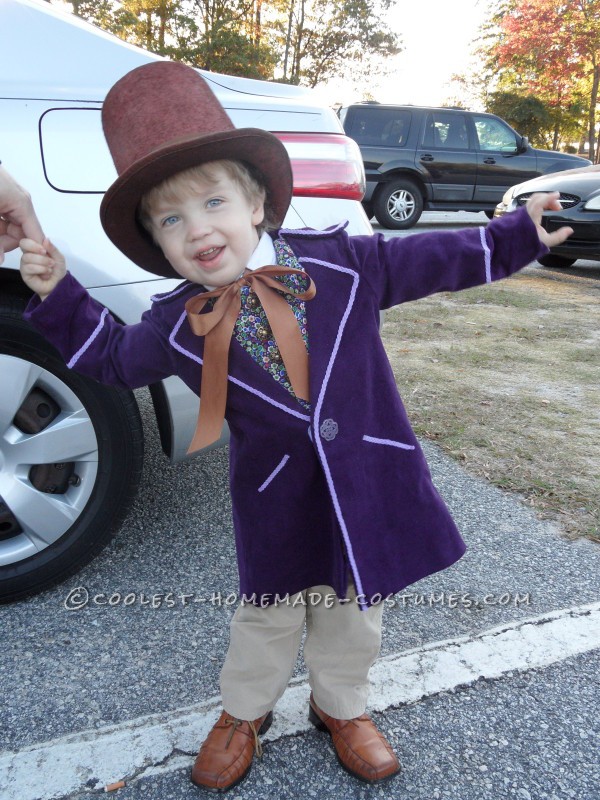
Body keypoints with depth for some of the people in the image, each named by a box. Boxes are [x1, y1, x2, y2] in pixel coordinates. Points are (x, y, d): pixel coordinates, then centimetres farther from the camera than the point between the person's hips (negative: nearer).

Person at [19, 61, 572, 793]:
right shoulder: (176, 327, -8)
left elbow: (425, 262, 3)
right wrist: (58, 294, -1)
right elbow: (112, 355, 10)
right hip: (277, 503, 0)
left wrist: (515, 236, 7)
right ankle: (244, 712, 47)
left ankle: (341, 707, 48)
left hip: (369, 479, 1)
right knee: (269, 615, 18)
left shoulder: (339, 263, -11)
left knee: (354, 612, 20)